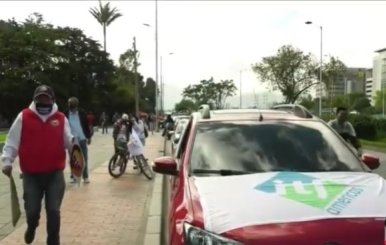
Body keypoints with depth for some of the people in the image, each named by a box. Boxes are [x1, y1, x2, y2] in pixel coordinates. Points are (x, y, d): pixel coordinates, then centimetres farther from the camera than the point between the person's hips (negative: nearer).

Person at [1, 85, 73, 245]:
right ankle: (31, 227, 44)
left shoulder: (61, 118, 2)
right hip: (31, 174, 0)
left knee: (53, 211, 2)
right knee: (32, 210, 6)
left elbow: (67, 141, 5)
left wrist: (73, 143, -18)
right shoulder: (23, 117, 0)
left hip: (55, 173, 0)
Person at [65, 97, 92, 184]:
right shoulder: (66, 114, -1)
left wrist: (89, 137, 4)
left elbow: (86, 125, 5)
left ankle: (85, 176, 10)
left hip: (82, 138, 0)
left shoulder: (82, 112, 0)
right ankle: (73, 176, 17)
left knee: (84, 159, 3)